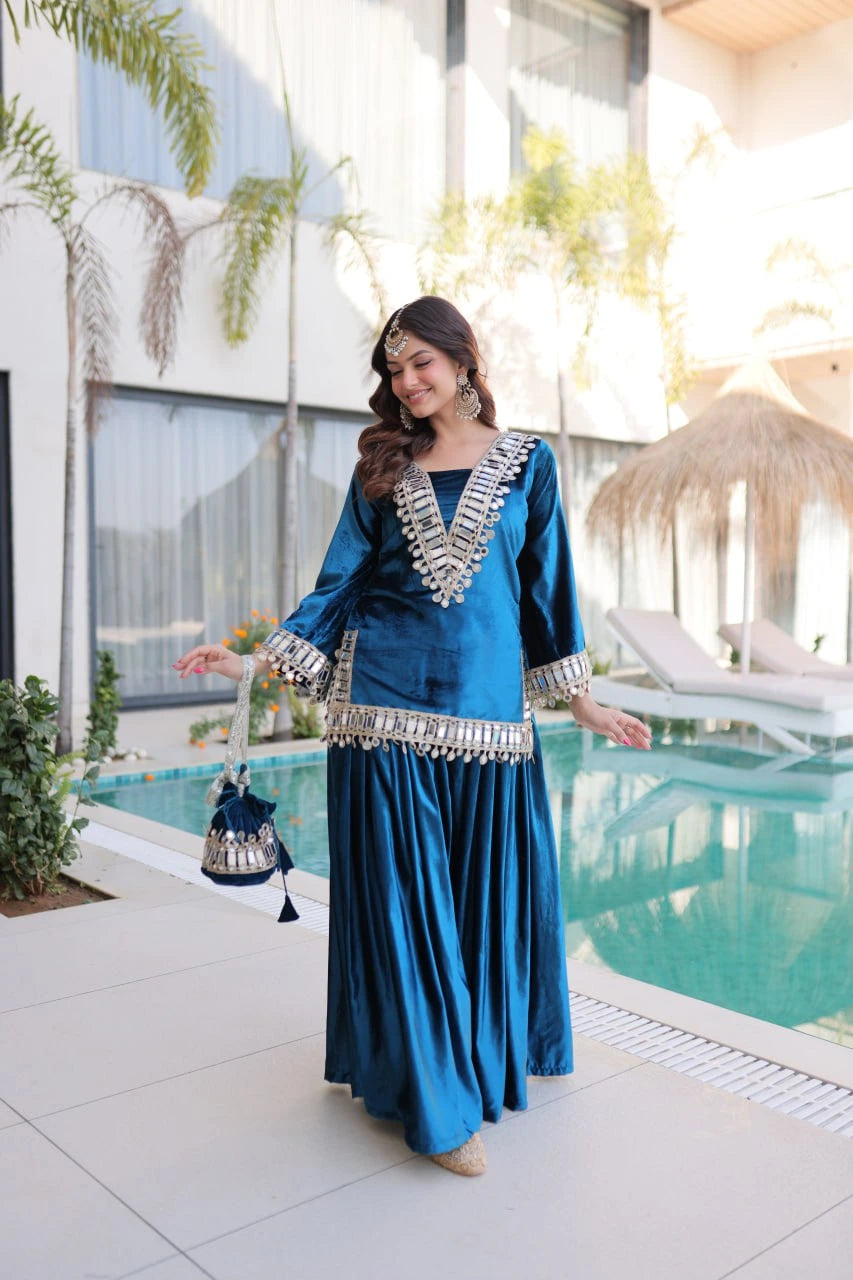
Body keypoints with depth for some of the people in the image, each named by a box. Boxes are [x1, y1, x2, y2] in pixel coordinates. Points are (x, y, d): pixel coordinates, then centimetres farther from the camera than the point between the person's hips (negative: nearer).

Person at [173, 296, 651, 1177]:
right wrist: (257, 661, -3)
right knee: (403, 896, 2)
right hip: (387, 707, 0)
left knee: (489, 891, 7)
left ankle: (491, 1053, 31)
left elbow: (547, 588, 10)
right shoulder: (384, 467, 9)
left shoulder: (526, 462, 8)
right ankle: (438, 1102, 13)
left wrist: (581, 700, 10)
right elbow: (341, 583, 7)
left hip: (487, 708, 0)